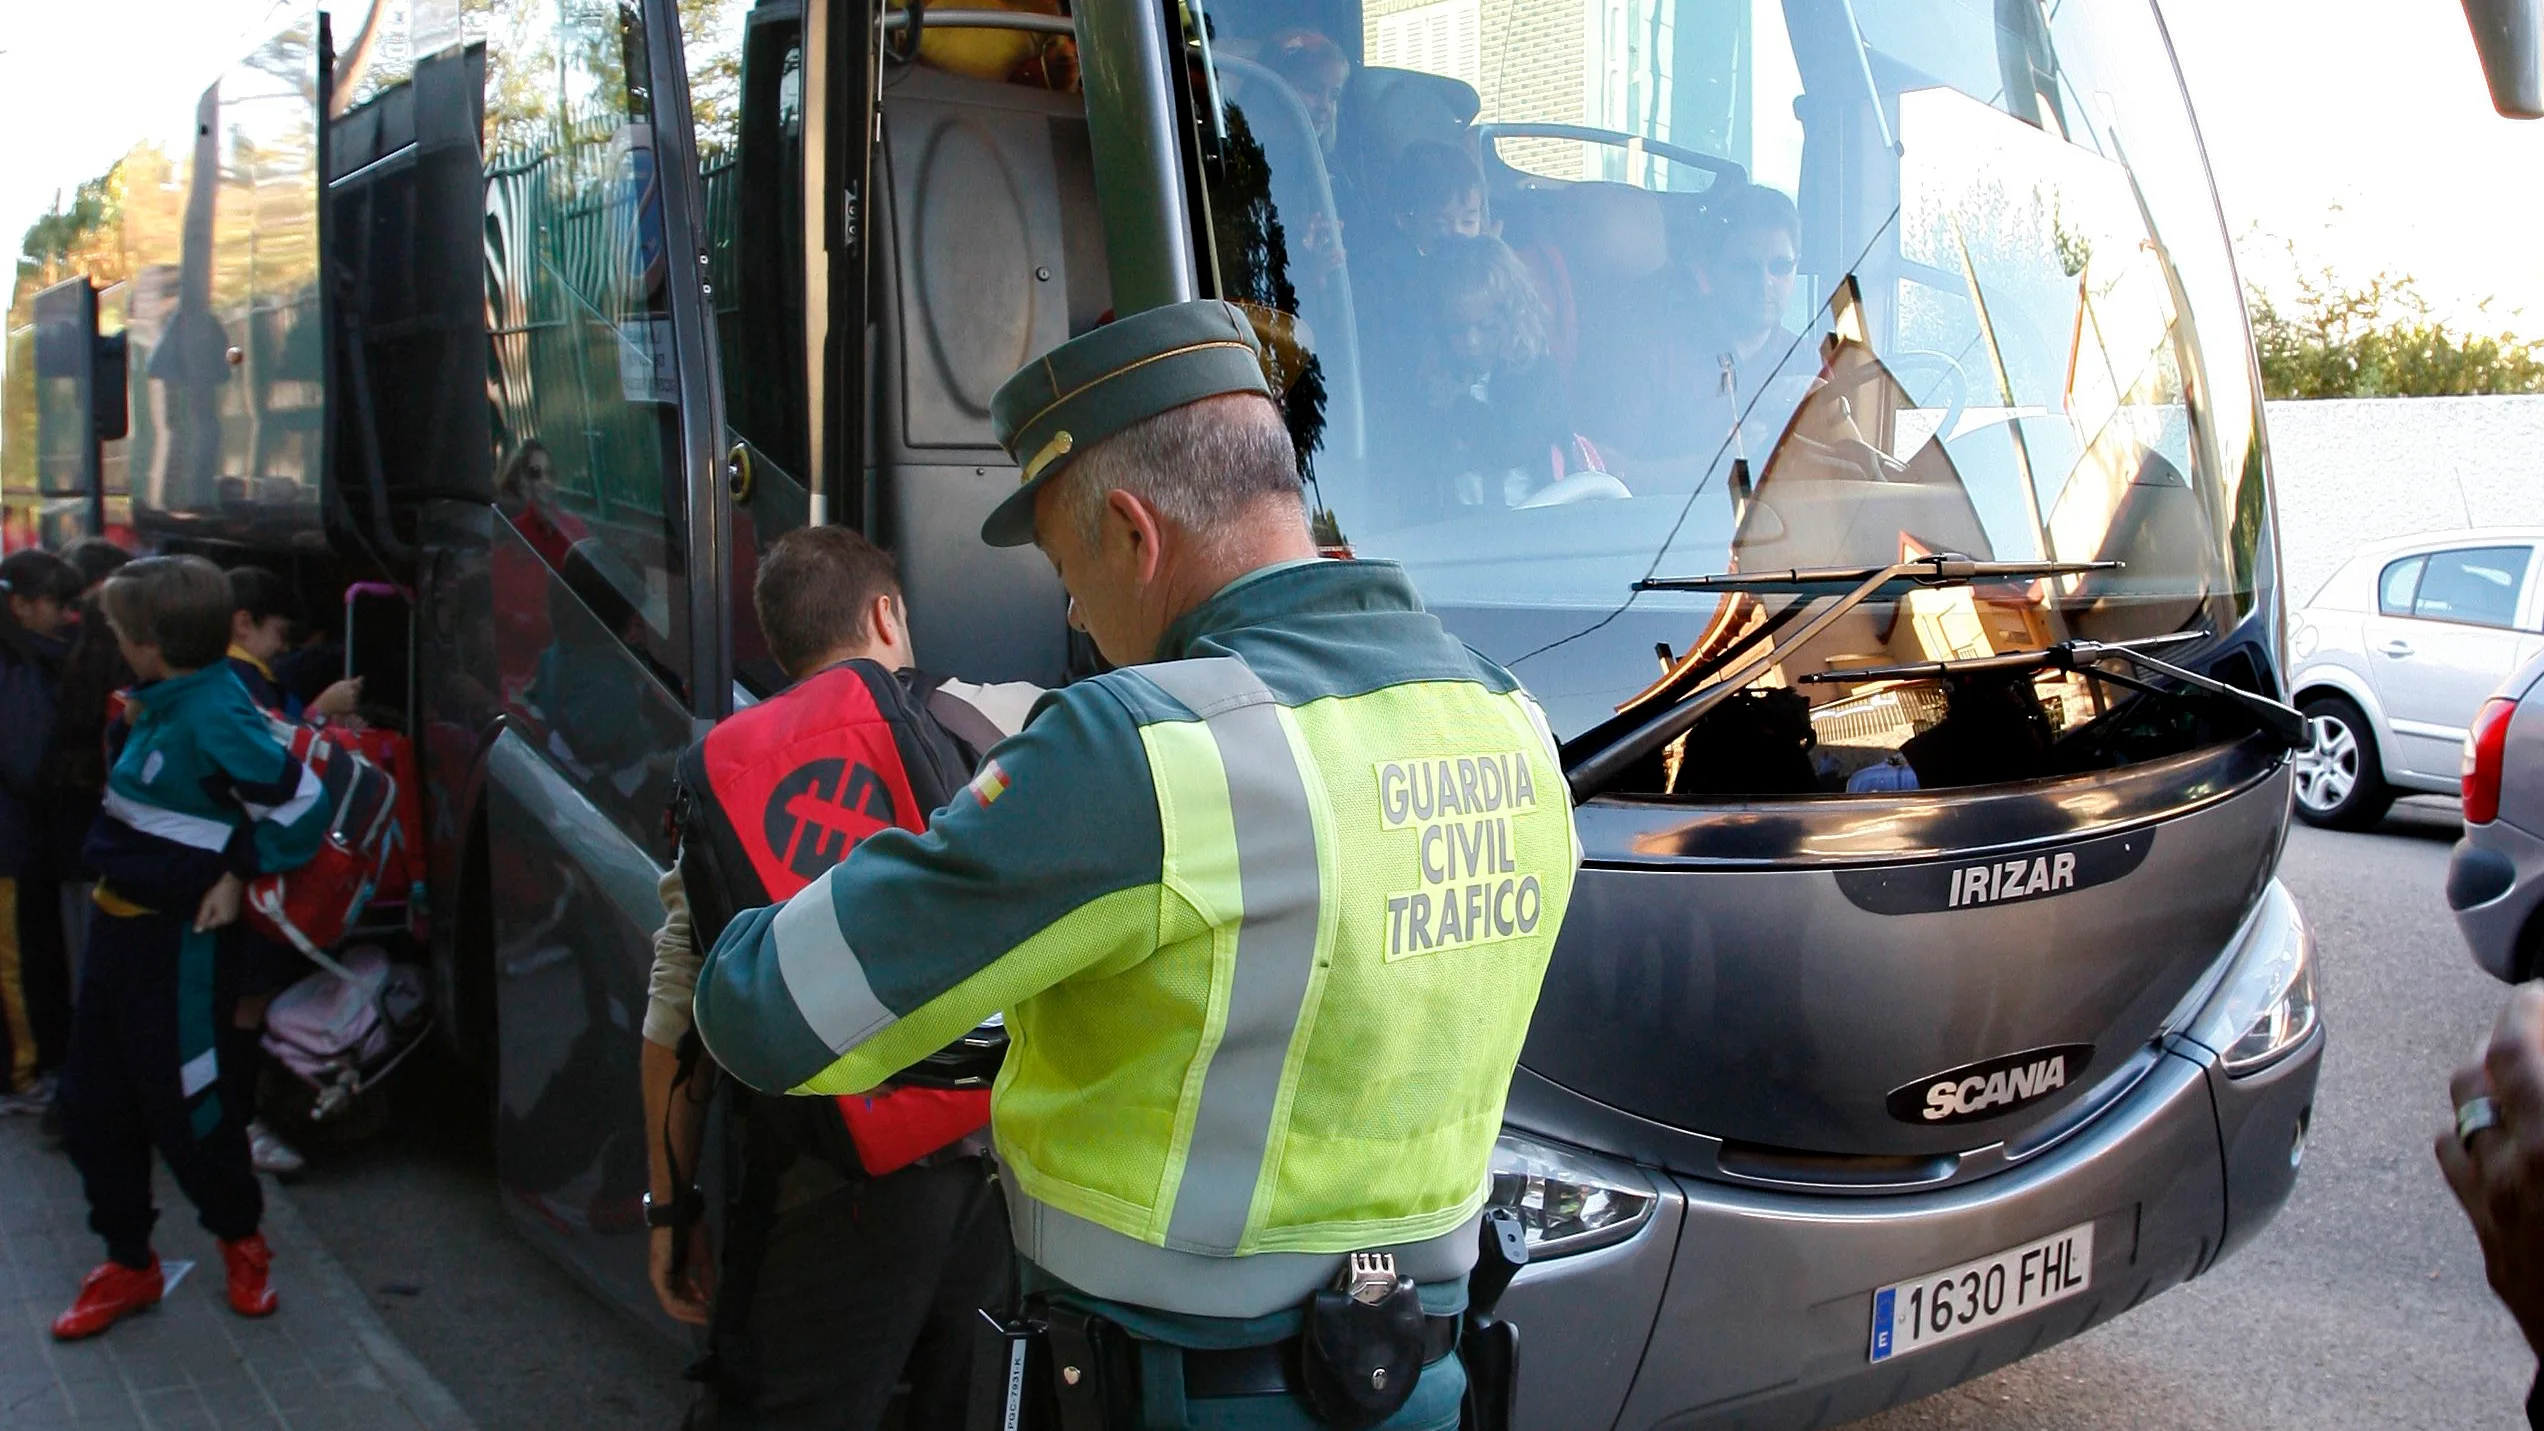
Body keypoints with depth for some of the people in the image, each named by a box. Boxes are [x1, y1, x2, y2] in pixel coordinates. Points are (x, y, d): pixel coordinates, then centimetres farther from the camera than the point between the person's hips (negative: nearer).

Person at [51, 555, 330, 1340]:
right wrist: (131, 725, 4)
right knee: (92, 1104, 15)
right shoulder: (163, 705, 4)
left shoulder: (215, 717, -23)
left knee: (185, 1106, 4)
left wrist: (240, 876, -12)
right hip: (117, 922, 9)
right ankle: (129, 1264, 29)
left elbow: (301, 805, -21)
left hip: (178, 941, -9)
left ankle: (241, 1242, 29)